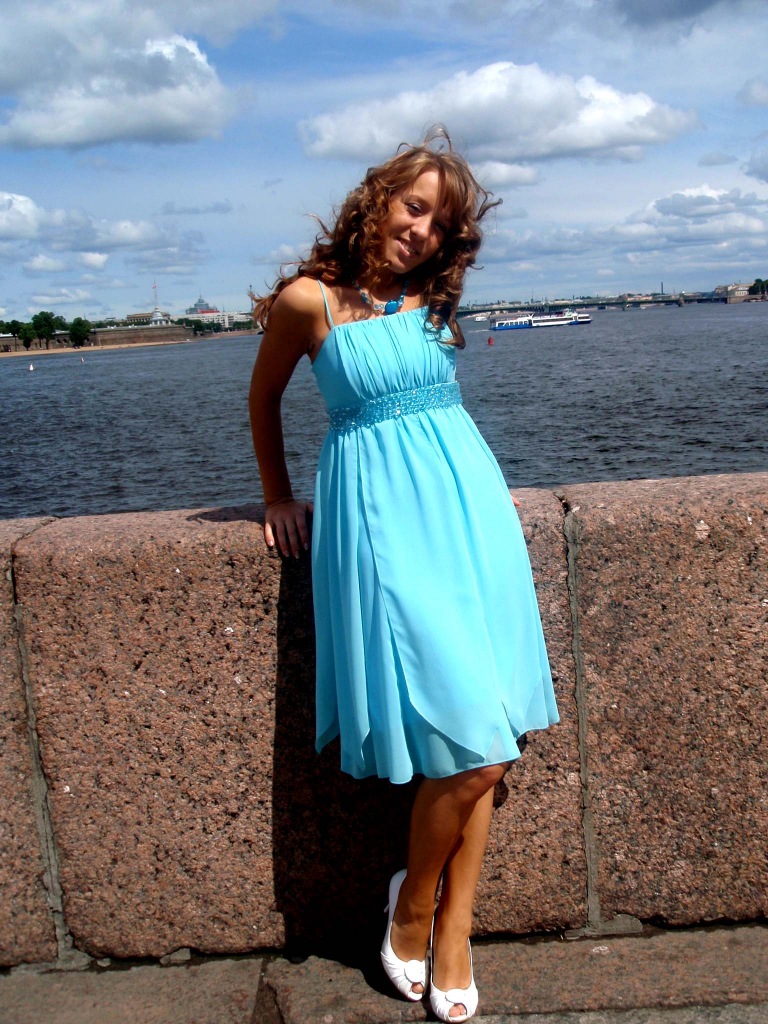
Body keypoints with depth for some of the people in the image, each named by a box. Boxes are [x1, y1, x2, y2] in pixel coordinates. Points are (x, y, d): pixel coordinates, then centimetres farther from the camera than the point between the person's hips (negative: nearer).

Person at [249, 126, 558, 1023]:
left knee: (476, 738, 1)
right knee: (476, 744, -10)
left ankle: (452, 929, 18)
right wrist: (278, 497, 19)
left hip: (465, 504, 5)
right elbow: (264, 398, 12)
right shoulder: (311, 300, -3)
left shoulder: (435, 296, 10)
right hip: (381, 513, -5)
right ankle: (413, 903, 17)